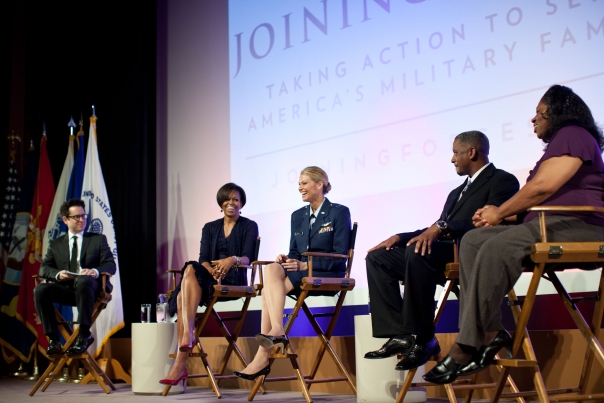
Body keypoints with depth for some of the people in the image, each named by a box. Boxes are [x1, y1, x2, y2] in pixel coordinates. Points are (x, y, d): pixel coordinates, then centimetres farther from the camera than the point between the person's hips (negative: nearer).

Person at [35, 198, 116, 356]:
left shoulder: (98, 239, 18)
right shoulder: (56, 244, 23)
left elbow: (110, 265, 6)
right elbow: (44, 268, 11)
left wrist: (95, 271, -17)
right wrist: (58, 274, -13)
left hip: (90, 287, -3)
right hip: (65, 288, 3)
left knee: (83, 281, -38)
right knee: (40, 290, -27)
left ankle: (84, 335, -32)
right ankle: (53, 339, -25)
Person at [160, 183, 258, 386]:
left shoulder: (249, 226, 9)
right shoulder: (210, 228, 20)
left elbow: (247, 257, -5)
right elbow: (203, 259, 8)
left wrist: (232, 260, -27)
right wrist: (212, 270, -15)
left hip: (234, 280, -4)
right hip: (209, 277, 4)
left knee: (191, 269, -32)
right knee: (191, 270, -32)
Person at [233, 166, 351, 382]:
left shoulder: (339, 212, -2)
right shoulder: (298, 215, 17)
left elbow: (340, 256, -9)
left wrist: (304, 265, -19)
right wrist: (286, 259, -8)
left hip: (328, 275, -6)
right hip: (301, 272, 6)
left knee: (269, 288, -27)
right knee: (272, 269, -28)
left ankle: (264, 355, -34)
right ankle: (276, 332, -36)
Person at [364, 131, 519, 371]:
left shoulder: (502, 181, 0)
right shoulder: (458, 192, 28)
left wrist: (442, 227, -25)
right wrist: (400, 237, 7)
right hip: (445, 252, 9)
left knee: (418, 251, -35)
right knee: (377, 258, -3)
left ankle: (422, 339, -27)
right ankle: (400, 335, -14)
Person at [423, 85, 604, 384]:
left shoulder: (572, 135, -1)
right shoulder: (557, 144, 30)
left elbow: (543, 186, -14)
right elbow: (538, 201, 23)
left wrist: (500, 213, -2)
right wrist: (500, 213, 6)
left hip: (577, 226, -10)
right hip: (547, 226, 10)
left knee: (496, 248, -32)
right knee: (473, 241, -7)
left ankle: (466, 347, -32)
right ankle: (490, 333, -20)